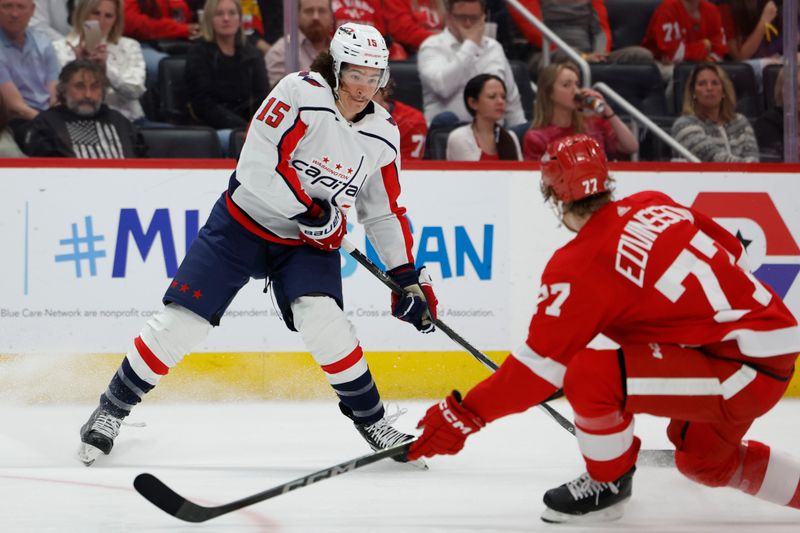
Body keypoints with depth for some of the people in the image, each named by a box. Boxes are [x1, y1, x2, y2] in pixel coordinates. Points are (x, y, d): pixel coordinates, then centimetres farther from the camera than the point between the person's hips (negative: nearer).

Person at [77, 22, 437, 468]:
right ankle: (113, 410, 10)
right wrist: (311, 209, -24)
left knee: (321, 319, -23)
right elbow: (257, 167, -24)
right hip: (245, 220, -3)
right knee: (183, 322, -7)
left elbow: (385, 212, 8)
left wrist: (408, 277, 3)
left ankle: (372, 419, -6)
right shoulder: (301, 93, -19)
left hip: (307, 241, 3)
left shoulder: (382, 134, -2)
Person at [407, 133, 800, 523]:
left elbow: (540, 364, -12)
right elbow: (733, 257, 19)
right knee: (702, 460, 30)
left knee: (588, 376, -16)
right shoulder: (656, 205, 9)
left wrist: (465, 415, -5)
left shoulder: (580, 266, -12)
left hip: (743, 369, -9)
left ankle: (608, 487, 6)